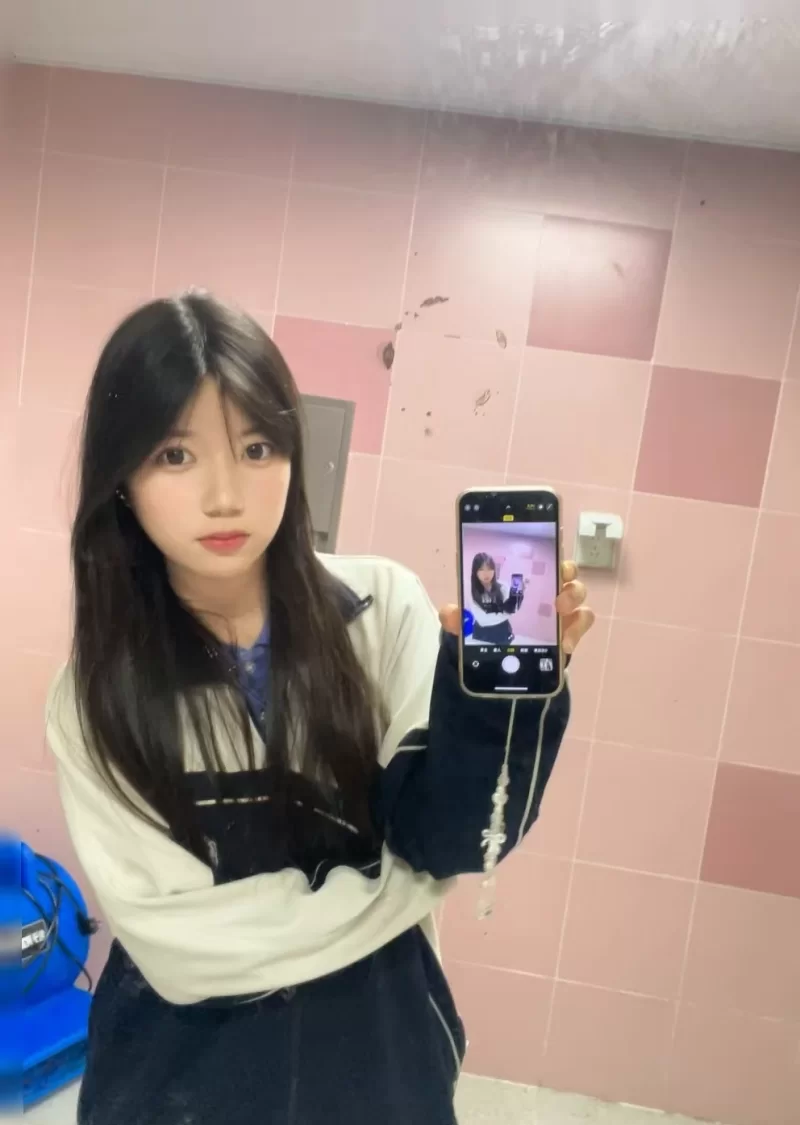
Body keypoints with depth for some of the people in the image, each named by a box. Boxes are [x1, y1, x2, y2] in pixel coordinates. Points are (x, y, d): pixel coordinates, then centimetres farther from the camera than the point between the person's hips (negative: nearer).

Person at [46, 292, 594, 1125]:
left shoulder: (383, 607, -16)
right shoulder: (97, 694, -15)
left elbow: (443, 838, -16)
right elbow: (176, 941, -17)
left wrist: (501, 679, -32)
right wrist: (404, 885, -15)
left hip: (379, 1046, 1)